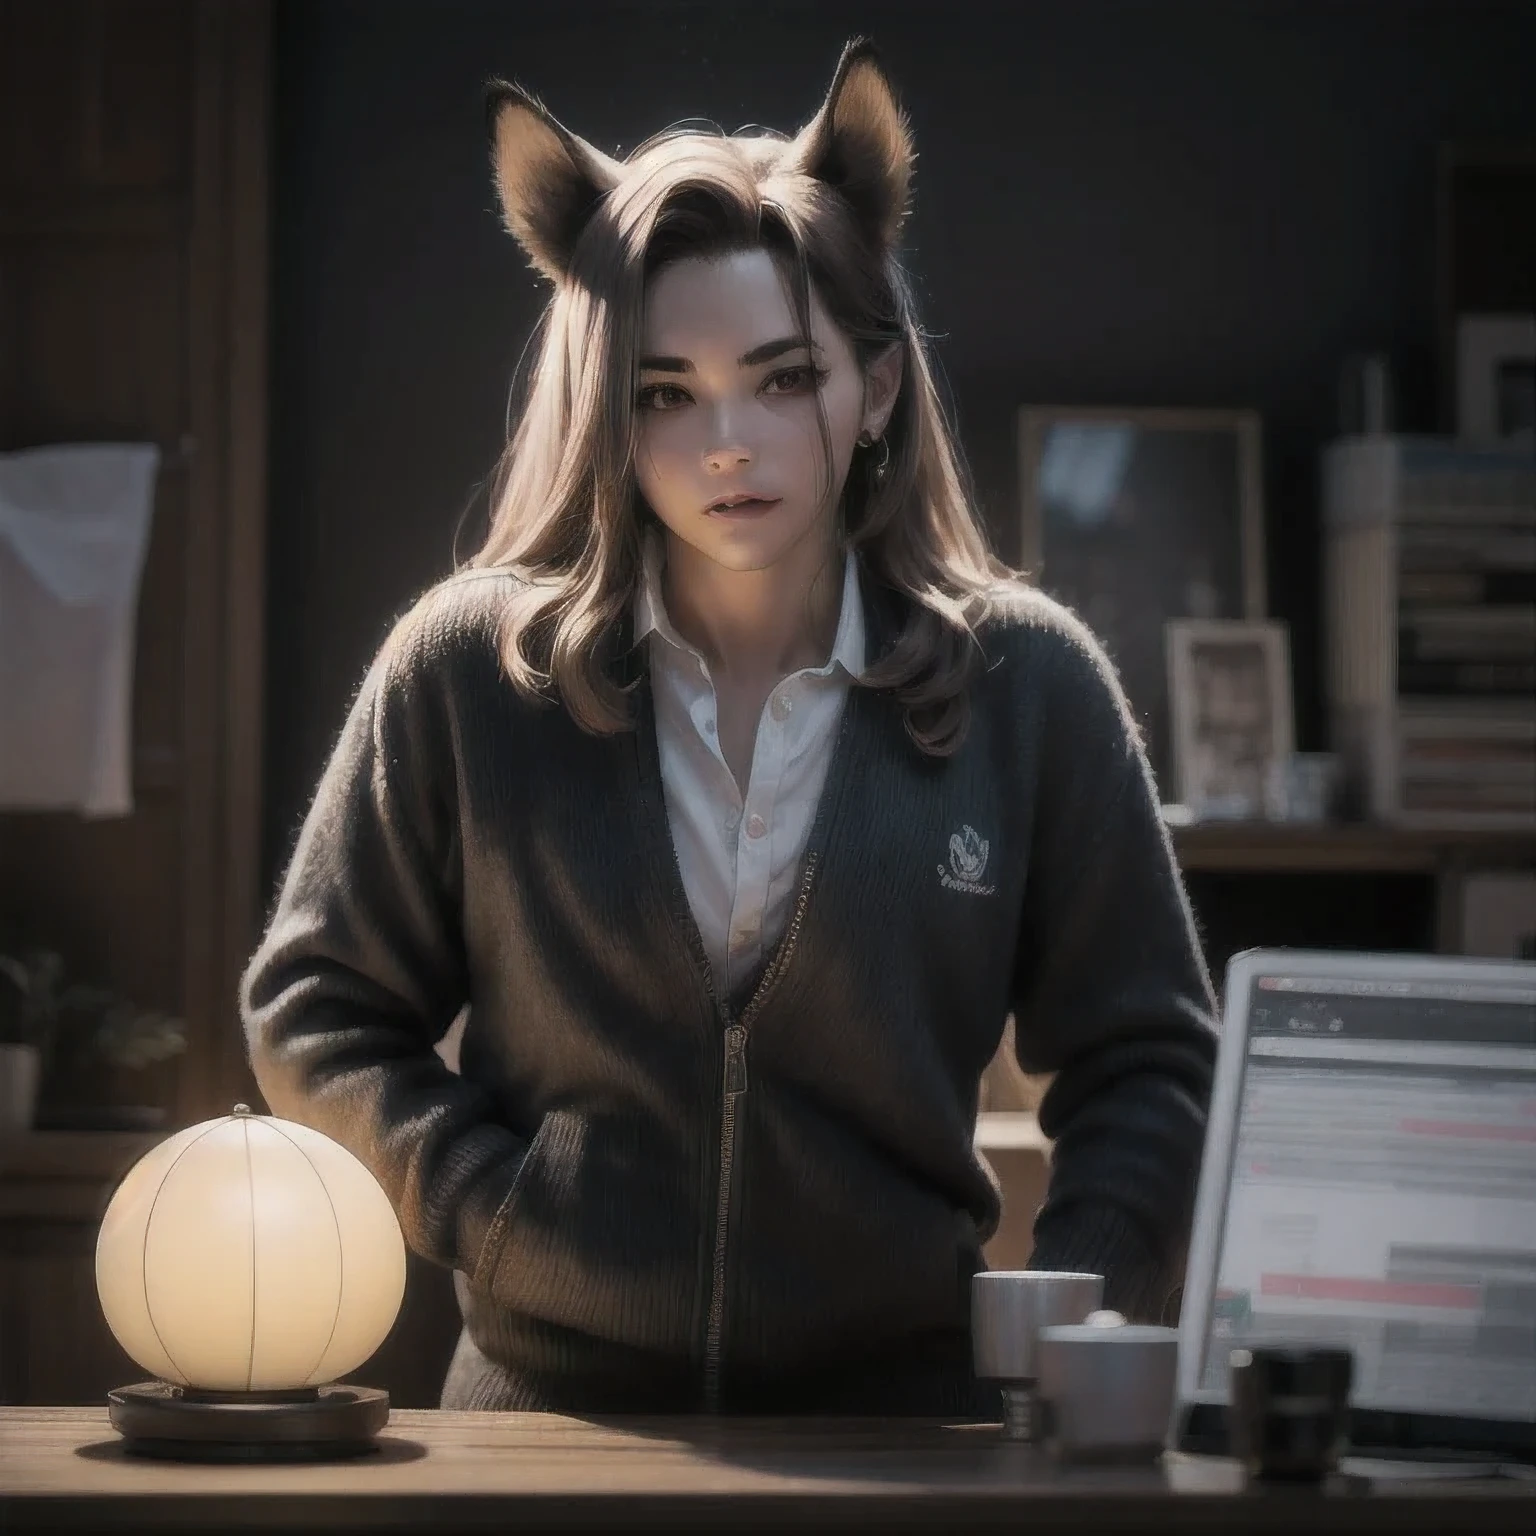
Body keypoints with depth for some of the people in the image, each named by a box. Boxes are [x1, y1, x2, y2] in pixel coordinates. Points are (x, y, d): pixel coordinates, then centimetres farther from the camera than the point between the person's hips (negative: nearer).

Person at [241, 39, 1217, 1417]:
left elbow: (1149, 1061, 10)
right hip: (548, 1399, -1)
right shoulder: (468, 669, 4)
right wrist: (489, 1219, -3)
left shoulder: (1030, 683, 5)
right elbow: (316, 1011, 11)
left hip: (902, 1407, 1)